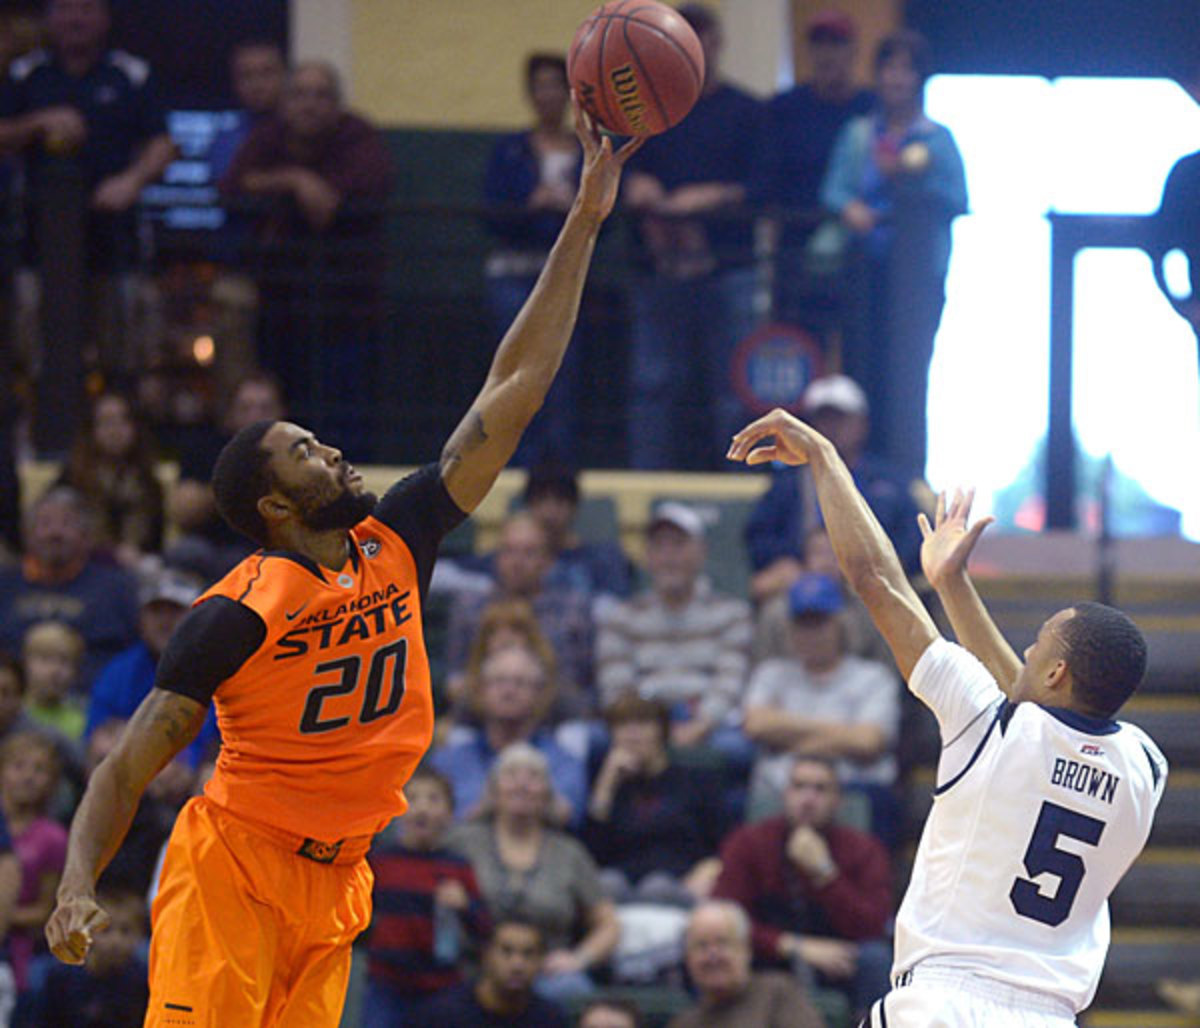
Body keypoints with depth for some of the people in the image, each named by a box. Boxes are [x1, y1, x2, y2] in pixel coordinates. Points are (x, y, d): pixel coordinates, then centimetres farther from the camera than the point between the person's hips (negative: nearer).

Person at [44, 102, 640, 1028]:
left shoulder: (396, 549, 2)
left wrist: (584, 223, 1)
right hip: (232, 873, -6)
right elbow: (126, 770, -11)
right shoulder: (235, 616, -14)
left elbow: (513, 391, 3)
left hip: (335, 884, 6)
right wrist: (78, 889, -28)